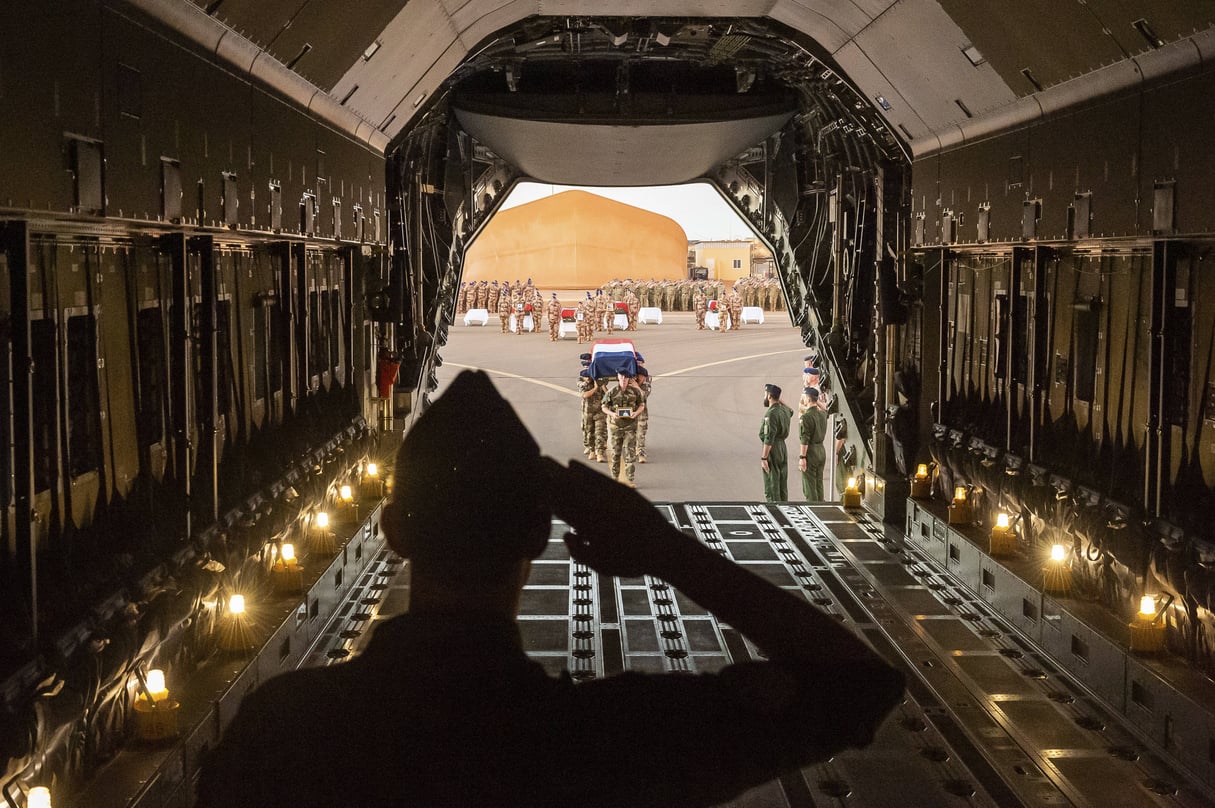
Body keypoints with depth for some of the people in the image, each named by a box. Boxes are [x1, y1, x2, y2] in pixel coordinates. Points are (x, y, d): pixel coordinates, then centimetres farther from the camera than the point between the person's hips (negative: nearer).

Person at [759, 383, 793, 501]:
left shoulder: (771, 413, -18)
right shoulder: (784, 410, 7)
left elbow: (769, 438, -22)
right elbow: (791, 411, 35)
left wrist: (764, 458, -21)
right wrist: (780, 400, 23)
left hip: (772, 449, -9)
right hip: (783, 448, 9)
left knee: (771, 488, -5)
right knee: (783, 486, 13)